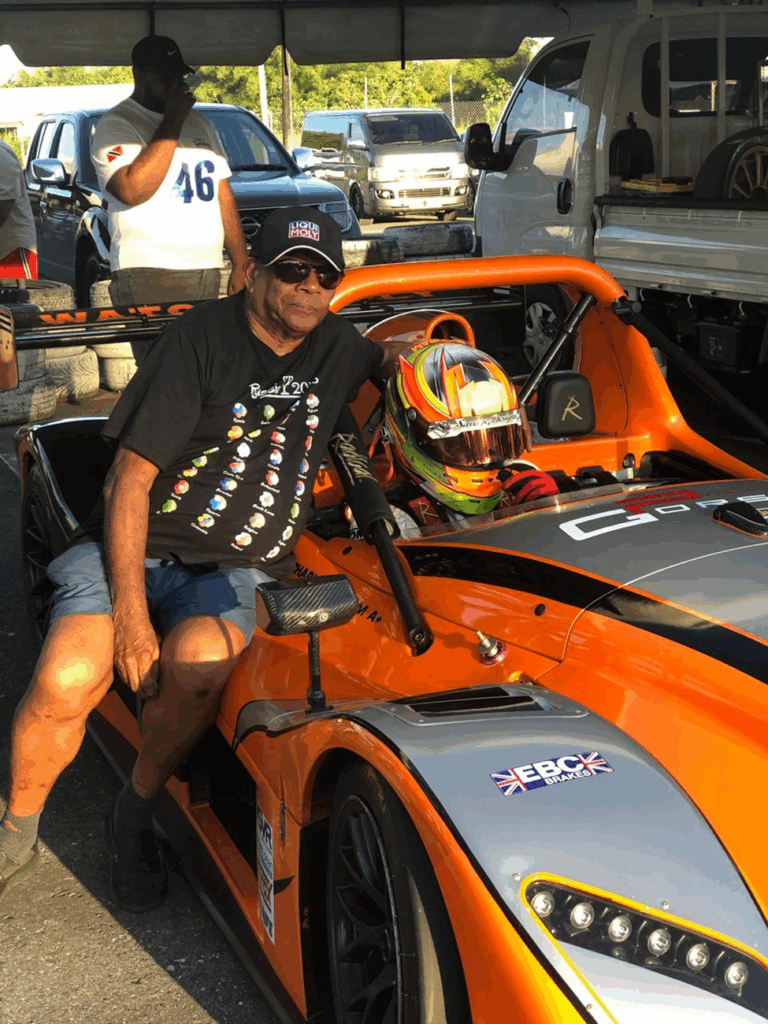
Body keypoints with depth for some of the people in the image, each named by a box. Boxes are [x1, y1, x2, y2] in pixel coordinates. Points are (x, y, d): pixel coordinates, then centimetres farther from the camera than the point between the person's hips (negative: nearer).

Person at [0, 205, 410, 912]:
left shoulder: (338, 346, 10)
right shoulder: (204, 336, -6)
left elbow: (390, 363, 38)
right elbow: (130, 480, -10)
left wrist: (403, 359, 10)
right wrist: (130, 614, -19)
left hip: (236, 571, 2)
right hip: (136, 548, -2)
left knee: (199, 662, -33)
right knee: (64, 682, -27)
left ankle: (136, 817, -5)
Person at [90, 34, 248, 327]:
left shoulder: (198, 122, 20)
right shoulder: (115, 125, -3)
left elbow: (223, 193, 21)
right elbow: (132, 191, -20)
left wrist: (241, 264, 13)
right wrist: (173, 121, -13)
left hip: (208, 272, 6)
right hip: (149, 277, -6)